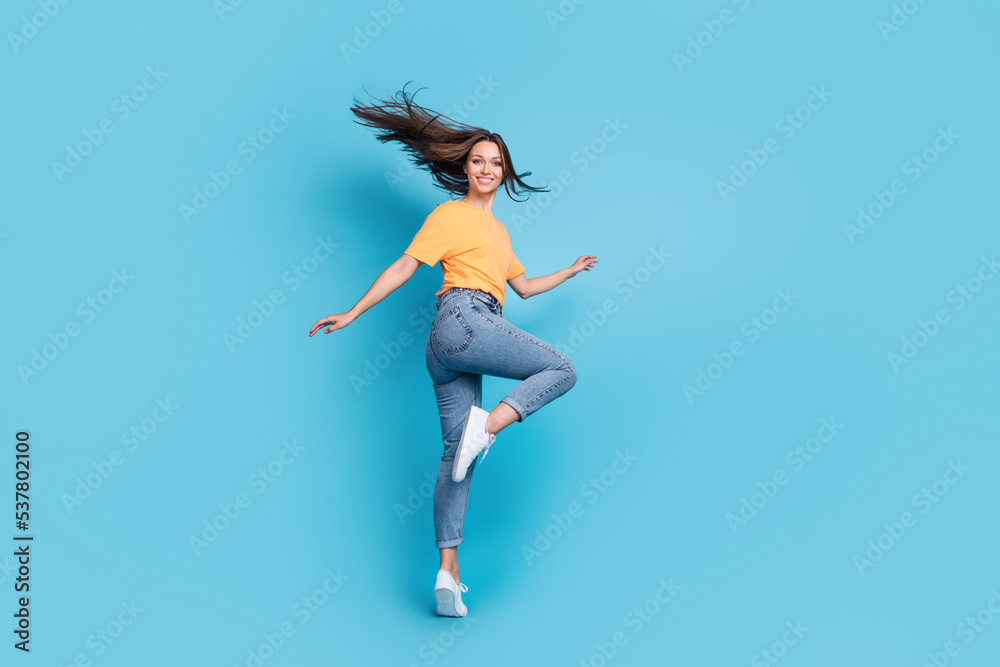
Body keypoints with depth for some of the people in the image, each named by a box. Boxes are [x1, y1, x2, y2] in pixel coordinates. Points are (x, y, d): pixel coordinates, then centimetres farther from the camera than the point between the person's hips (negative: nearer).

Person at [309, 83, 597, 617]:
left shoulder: (498, 230, 29)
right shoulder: (450, 214, 5)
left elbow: (523, 287, 37)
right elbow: (404, 266, 0)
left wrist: (571, 271, 41)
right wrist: (352, 313, -5)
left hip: (451, 349, 8)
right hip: (463, 318, -7)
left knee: (456, 452, 1)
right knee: (561, 369, -8)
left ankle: (447, 572, 0)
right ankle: (485, 426, -23)